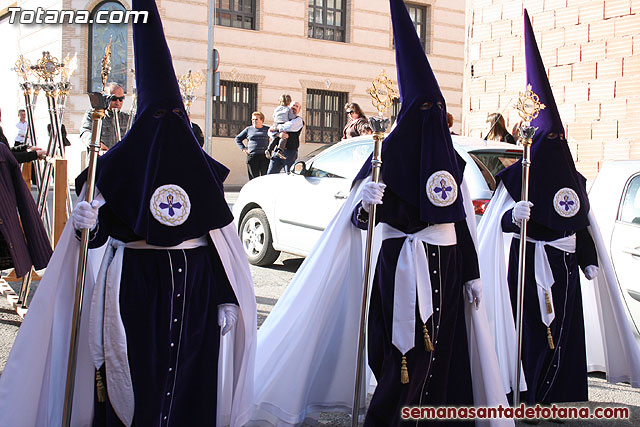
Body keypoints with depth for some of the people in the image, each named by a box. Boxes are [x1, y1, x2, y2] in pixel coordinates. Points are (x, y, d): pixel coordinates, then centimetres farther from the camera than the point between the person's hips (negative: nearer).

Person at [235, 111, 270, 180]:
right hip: (252, 157, 0)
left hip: (265, 157, 0)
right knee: (254, 178, -1)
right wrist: (243, 148, 5)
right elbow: (238, 139, 19)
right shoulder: (248, 129, 11)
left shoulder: (267, 129, 11)